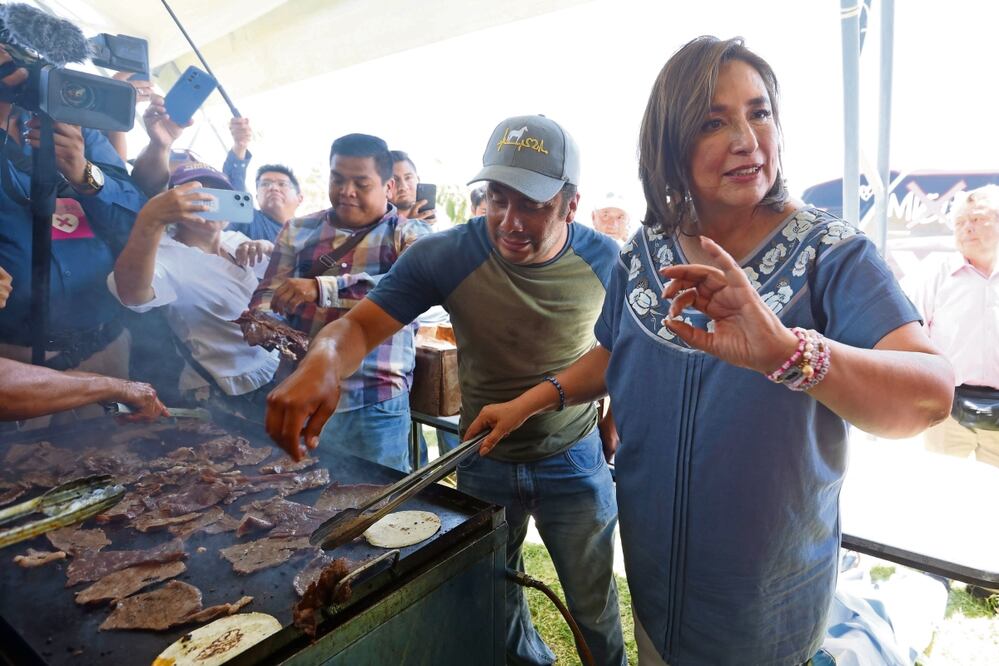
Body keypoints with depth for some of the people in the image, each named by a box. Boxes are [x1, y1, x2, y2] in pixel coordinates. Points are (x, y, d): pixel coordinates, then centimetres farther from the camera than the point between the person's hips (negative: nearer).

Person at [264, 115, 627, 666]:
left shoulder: (603, 261, -13)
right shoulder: (444, 257, -19)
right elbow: (361, 325, -21)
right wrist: (322, 363, -42)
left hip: (573, 460, 0)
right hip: (483, 461, 1)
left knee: (594, 609, 17)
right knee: (496, 608, 22)